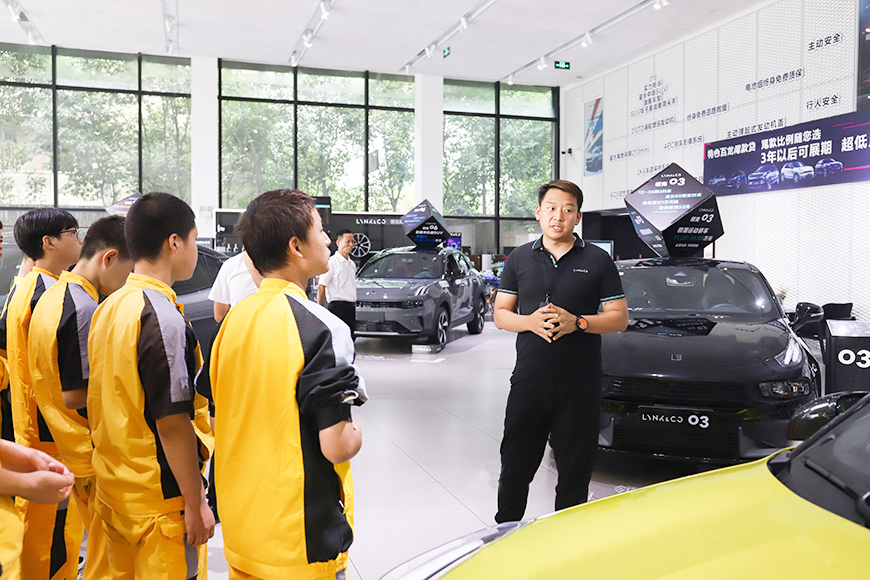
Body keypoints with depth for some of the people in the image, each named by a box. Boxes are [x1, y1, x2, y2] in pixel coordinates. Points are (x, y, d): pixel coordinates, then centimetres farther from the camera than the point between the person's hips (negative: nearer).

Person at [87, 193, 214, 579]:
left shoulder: (108, 308, 5)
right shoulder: (164, 318, -22)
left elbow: (100, 404, 11)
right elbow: (172, 422, -23)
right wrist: (196, 504, -15)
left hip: (112, 492, 9)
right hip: (160, 502, -8)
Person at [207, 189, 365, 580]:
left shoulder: (234, 319, 0)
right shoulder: (321, 328, -22)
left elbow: (216, 423, 7)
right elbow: (335, 446, -22)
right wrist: (357, 433, -2)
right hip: (304, 538, -7)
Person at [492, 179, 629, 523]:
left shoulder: (597, 260, 3)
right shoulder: (519, 259, 9)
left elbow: (620, 318, 2)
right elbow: (500, 314, 10)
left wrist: (577, 322, -15)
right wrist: (530, 321, -10)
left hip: (580, 385, -1)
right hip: (528, 380, 2)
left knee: (575, 471, 8)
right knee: (514, 466, 9)